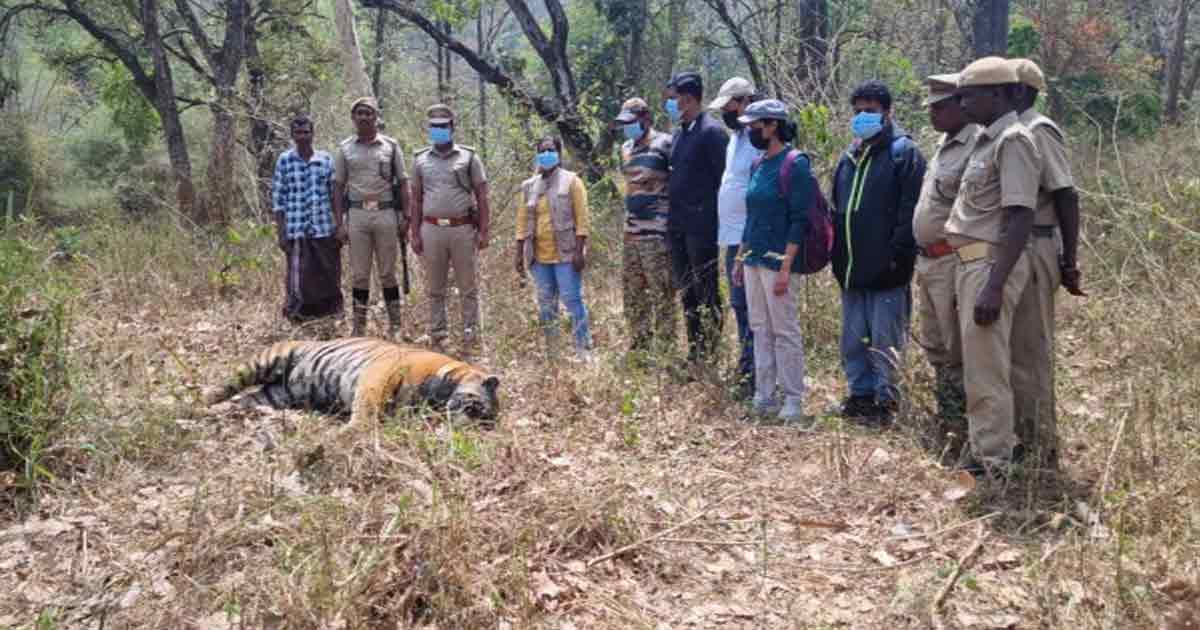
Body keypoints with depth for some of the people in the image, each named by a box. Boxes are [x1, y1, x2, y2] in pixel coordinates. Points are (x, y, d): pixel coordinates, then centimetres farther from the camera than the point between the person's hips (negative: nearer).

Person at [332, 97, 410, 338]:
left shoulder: (390, 146, 7)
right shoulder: (345, 148, 8)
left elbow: (402, 183, 7)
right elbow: (338, 186, 8)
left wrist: (405, 216, -1)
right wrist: (340, 221, 1)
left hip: (386, 213, -1)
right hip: (356, 214, 1)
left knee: (387, 273, 4)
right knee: (359, 274, 4)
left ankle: (395, 325, 11)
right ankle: (358, 326, 9)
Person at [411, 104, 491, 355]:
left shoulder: (469, 157, 4)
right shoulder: (421, 160, 10)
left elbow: (482, 197, 2)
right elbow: (416, 200, 12)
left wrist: (484, 231, -5)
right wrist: (415, 234, 5)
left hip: (462, 229, -2)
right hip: (431, 229, 2)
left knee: (468, 288, 2)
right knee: (434, 289, 8)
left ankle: (470, 337, 9)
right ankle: (437, 336, 16)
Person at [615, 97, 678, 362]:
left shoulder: (664, 144, -9)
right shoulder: (627, 149, 16)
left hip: (657, 231, -8)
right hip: (632, 230, 9)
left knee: (661, 293, -5)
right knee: (632, 290, 13)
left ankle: (664, 350, 1)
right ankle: (639, 346, 23)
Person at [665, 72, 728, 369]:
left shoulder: (711, 132, -11)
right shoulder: (679, 132, 15)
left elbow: (724, 178, -13)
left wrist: (716, 220, -14)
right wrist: (672, 217, 14)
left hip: (701, 225, -9)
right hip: (677, 225, 9)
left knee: (706, 293, -1)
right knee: (687, 292, 13)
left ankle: (709, 356, 5)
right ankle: (694, 354, 21)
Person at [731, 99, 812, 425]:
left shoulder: (794, 164, -11)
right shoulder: (759, 165, 14)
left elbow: (800, 220, -15)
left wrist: (785, 267, -20)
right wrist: (740, 257, 18)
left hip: (778, 261, -8)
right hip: (754, 260, 8)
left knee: (785, 331, -3)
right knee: (760, 329, 11)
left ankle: (793, 401, 6)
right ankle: (764, 397, 19)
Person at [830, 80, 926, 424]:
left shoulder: (903, 152, -4)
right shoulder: (848, 158, 17)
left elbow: (910, 210, -12)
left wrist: (899, 253, -18)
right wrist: (836, 256, 14)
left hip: (886, 268, -7)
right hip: (852, 269, 7)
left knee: (885, 340, -2)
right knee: (852, 338, 12)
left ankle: (886, 399, 7)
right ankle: (860, 393, 22)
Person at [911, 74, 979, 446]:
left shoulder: (976, 147, -15)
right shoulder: (945, 146, 16)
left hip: (953, 261, -10)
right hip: (928, 261, 10)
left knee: (958, 350, -2)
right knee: (935, 346, 17)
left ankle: (960, 426, 7)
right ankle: (946, 418, 28)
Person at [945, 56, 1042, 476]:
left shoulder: (1013, 140, -13)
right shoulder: (987, 140, 16)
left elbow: (1020, 218, -21)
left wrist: (994, 285, -26)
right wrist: (977, 278, 16)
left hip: (991, 263, -10)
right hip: (971, 262, 10)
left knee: (985, 367, -5)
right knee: (978, 362, 16)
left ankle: (994, 462, 4)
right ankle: (994, 448, 27)